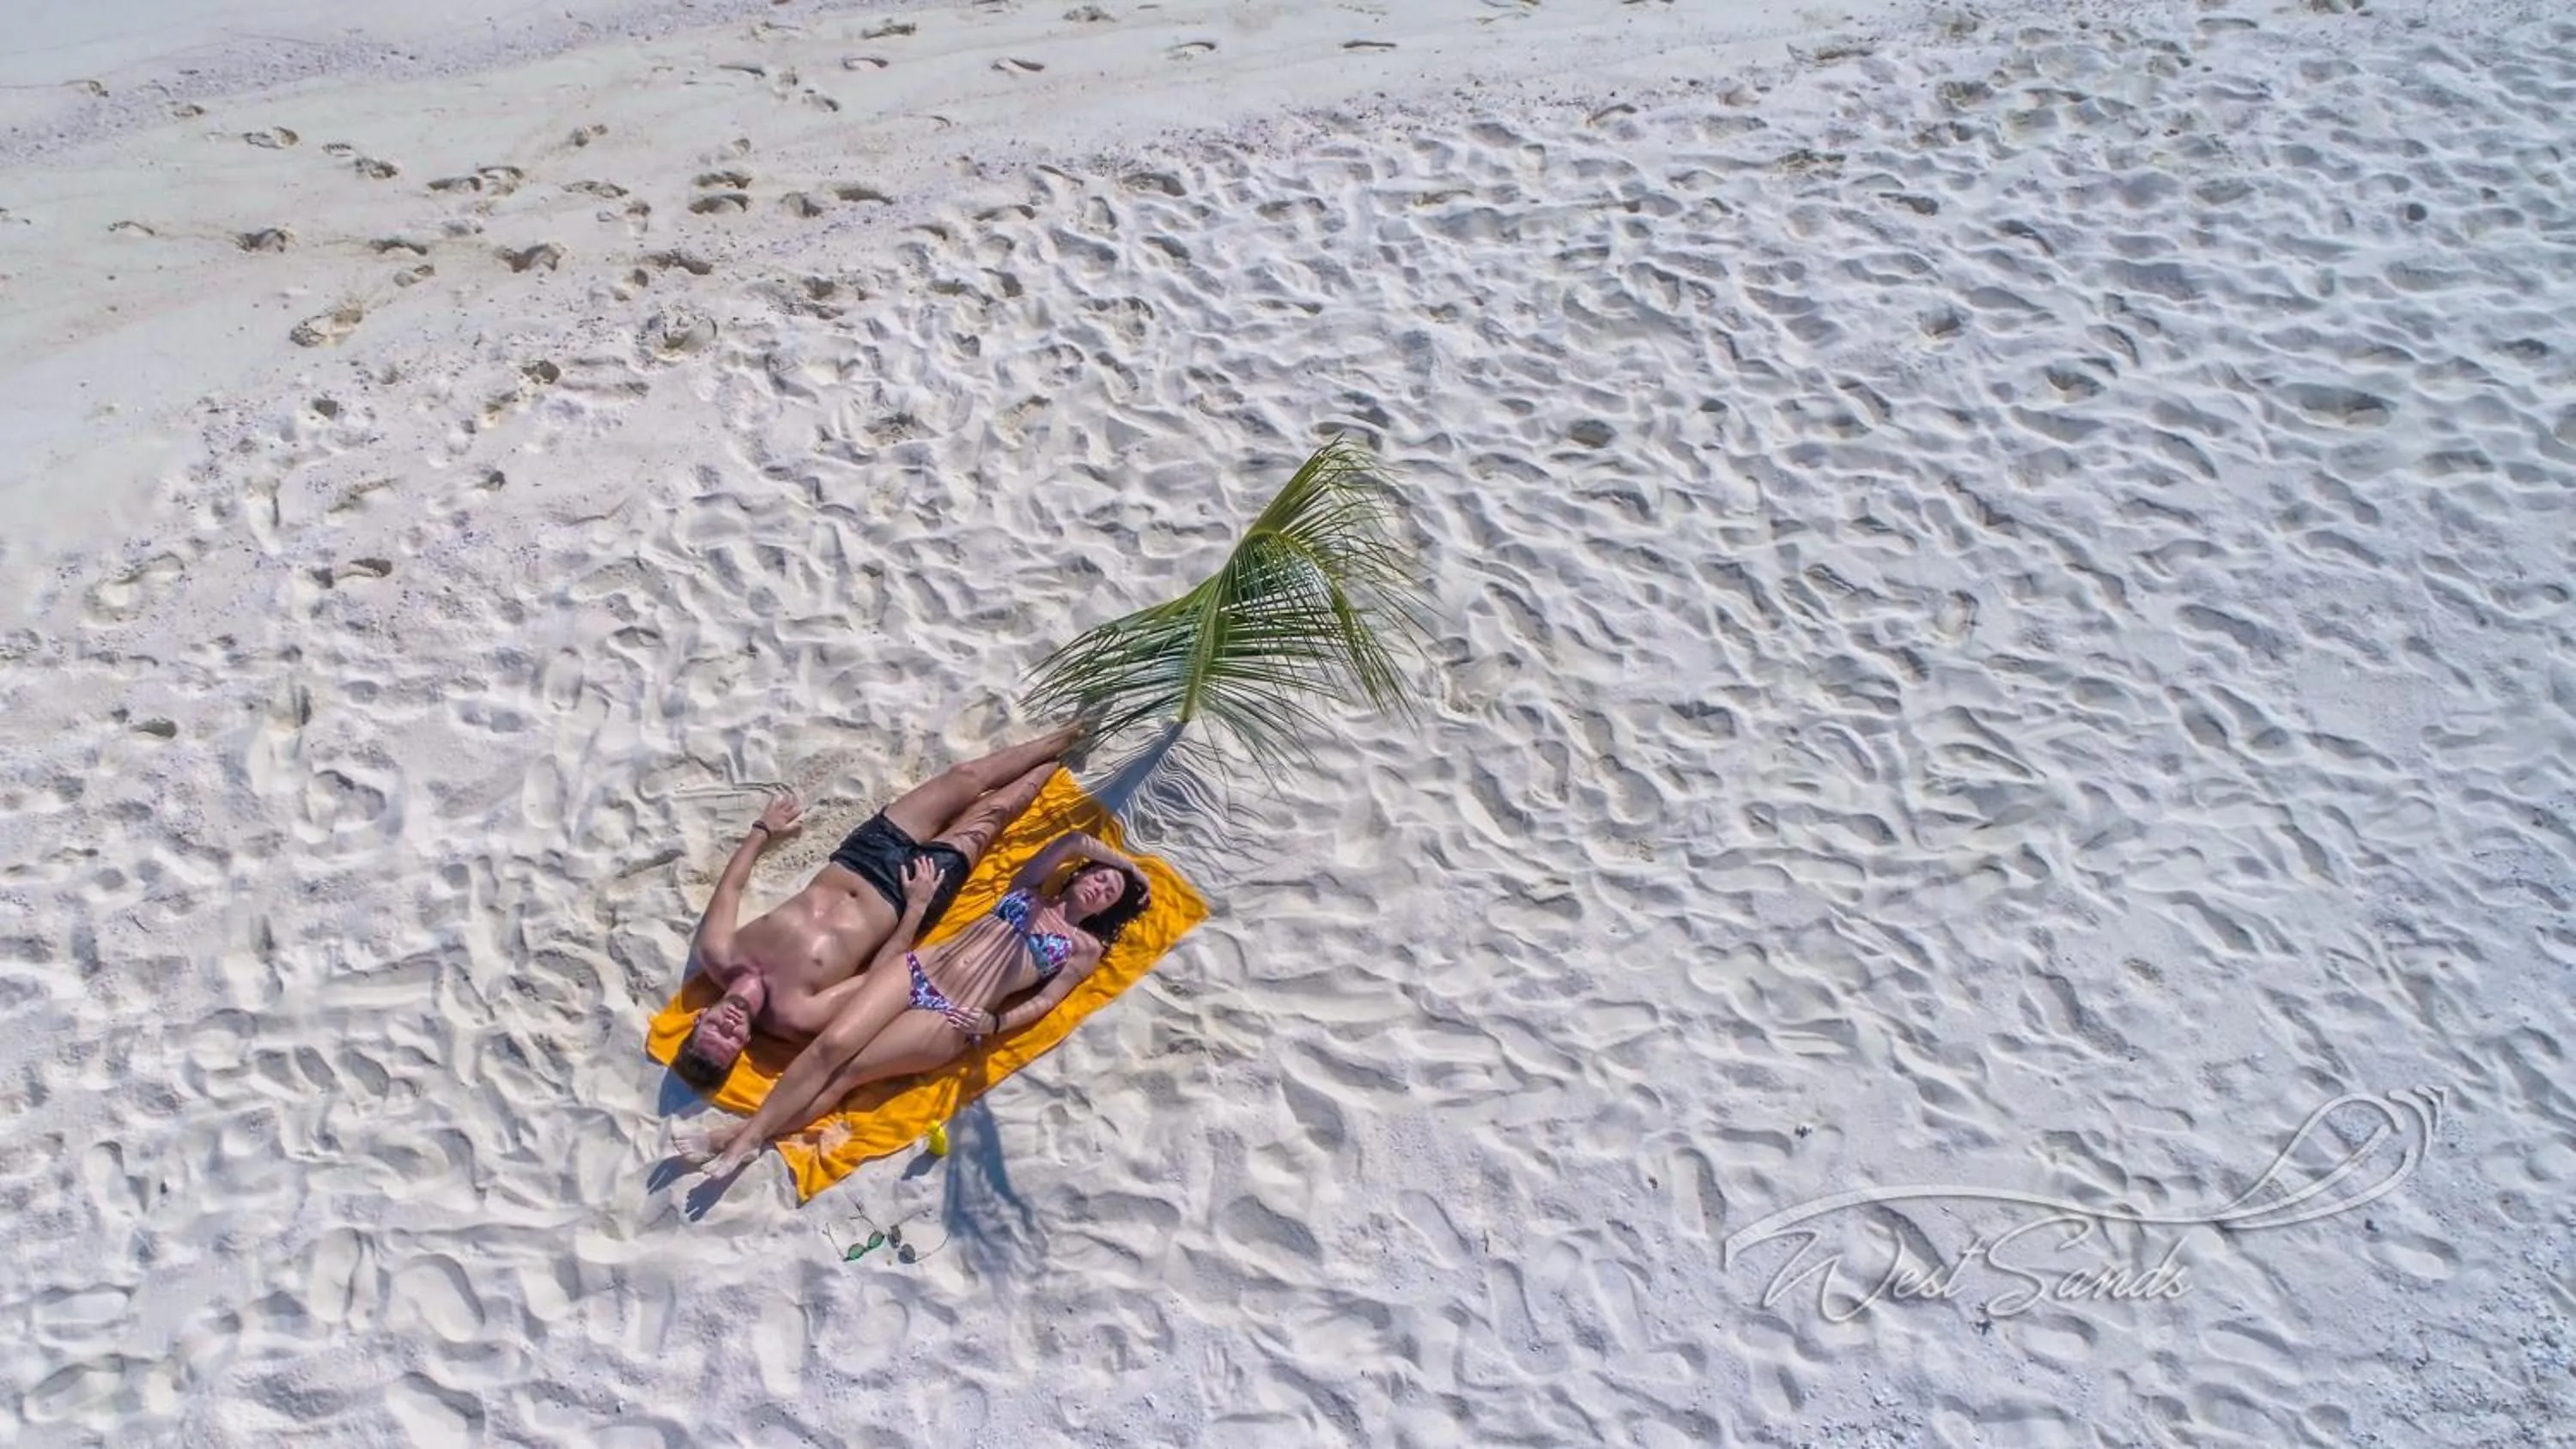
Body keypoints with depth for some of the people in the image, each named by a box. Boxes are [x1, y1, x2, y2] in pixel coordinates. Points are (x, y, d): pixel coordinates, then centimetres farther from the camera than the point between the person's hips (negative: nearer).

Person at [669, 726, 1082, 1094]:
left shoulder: (717, 956, -18)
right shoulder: (793, 1016, -28)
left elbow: (729, 885, 1)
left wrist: (763, 830, 12)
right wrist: (917, 909, -19)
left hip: (856, 860, 4)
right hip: (898, 899, -4)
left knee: (966, 777, 8)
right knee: (991, 812, 4)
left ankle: (1058, 739, 34)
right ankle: (1054, 759, 37)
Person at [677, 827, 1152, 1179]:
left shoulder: (1085, 948, 11)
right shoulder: (1028, 889, 20)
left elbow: (1046, 1000, 2)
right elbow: (1075, 840, 10)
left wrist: (994, 1024, -14)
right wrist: (1128, 865, 23)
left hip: (952, 1020, -3)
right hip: (916, 970, 3)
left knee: (848, 1072, -16)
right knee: (834, 1042, -19)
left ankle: (746, 1135, -16)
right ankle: (752, 1128, -16)